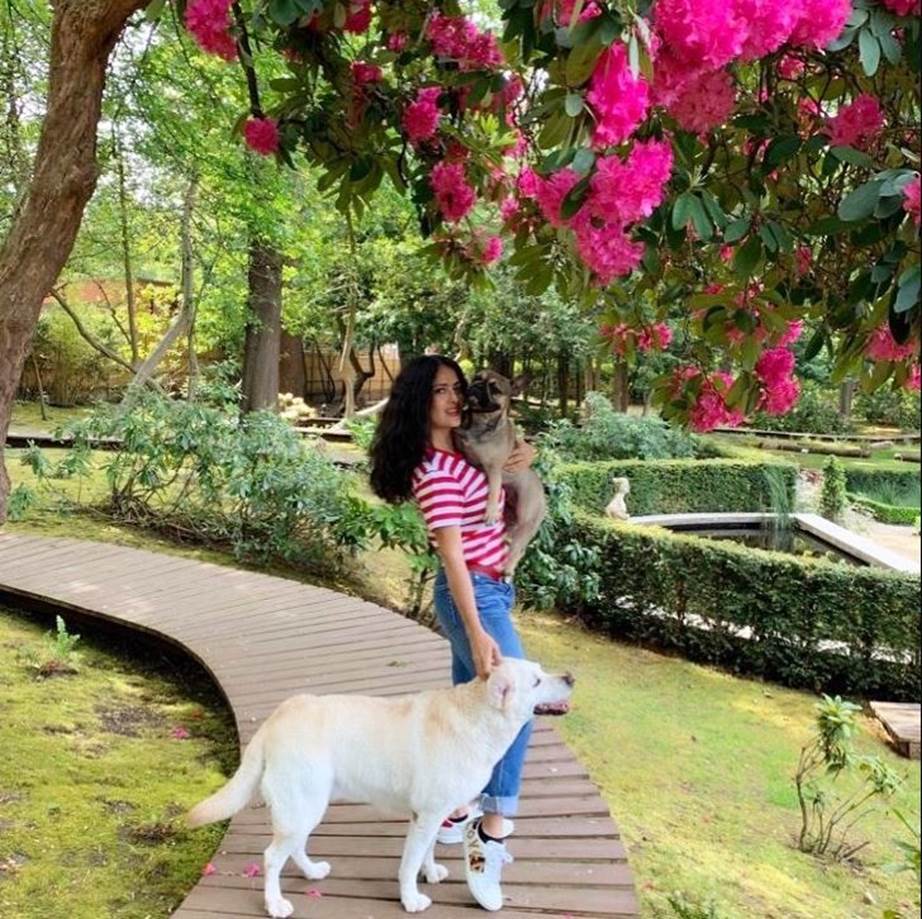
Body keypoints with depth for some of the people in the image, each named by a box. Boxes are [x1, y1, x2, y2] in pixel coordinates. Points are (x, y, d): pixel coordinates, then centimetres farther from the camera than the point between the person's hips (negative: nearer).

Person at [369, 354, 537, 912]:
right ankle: (492, 833, -8)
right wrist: (477, 634, -31)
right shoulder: (436, 470, -20)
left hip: (488, 589, 9)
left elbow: (512, 450, 25)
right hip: (474, 594, -9)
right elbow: (452, 555, -26)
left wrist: (523, 456, -2)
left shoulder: (461, 450, 6)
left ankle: (455, 814, 29)